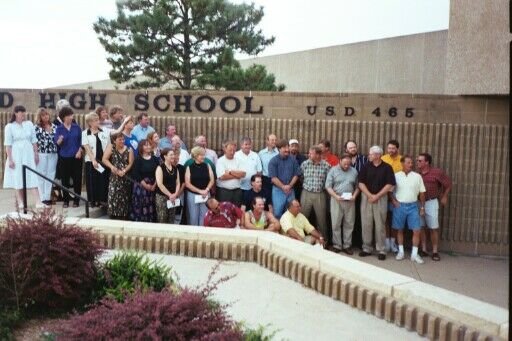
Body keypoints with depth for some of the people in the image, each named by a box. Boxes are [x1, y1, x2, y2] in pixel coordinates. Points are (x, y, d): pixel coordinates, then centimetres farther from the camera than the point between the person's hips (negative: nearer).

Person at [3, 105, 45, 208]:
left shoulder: (29, 124, 6)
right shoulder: (9, 126, -2)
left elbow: (34, 141, 10)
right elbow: (8, 144, -4)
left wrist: (36, 154, 10)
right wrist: (10, 159, -8)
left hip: (28, 154, 2)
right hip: (16, 155, -2)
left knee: (32, 177, -2)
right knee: (18, 179, 4)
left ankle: (38, 202, -7)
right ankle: (20, 202, 13)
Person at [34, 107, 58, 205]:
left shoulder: (54, 126, 10)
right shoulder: (37, 127, -3)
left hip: (53, 154, 4)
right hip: (42, 154, -4)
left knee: (51, 175, 8)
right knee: (41, 176, 2)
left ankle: (48, 197, 16)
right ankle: (43, 198, 7)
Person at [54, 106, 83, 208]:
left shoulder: (77, 127, 4)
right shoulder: (59, 129, 0)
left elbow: (81, 141, 8)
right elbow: (57, 143, -5)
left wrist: (79, 151, -5)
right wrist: (60, 140, -26)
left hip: (76, 156, 1)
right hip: (64, 157, -1)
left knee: (77, 179, 2)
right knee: (65, 179, 4)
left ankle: (76, 200, 11)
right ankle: (66, 200, 14)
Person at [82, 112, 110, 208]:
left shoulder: (105, 132, 6)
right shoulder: (85, 133, 0)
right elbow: (87, 148, -6)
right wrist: (93, 160, -12)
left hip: (104, 160, 2)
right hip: (91, 161, -2)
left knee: (104, 180, 4)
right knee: (93, 181, 2)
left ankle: (103, 199, 13)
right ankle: (94, 200, 11)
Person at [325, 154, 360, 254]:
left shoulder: (354, 171, 8)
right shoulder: (333, 170, 0)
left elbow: (357, 186, 10)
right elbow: (328, 186, -4)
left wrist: (354, 195, -7)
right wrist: (335, 196, -16)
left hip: (350, 201, 2)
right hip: (336, 200, -2)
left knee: (349, 224, 6)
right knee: (336, 224, 2)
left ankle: (347, 245, 17)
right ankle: (337, 245, 12)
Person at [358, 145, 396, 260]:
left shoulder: (387, 168, -1)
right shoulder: (366, 167, 5)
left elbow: (390, 184, -5)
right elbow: (361, 183, 1)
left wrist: (377, 196, -11)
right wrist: (370, 195, -10)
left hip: (381, 198, -2)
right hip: (366, 197, 2)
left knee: (380, 225, 0)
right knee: (366, 224, 4)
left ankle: (381, 250, 8)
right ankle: (366, 248, 14)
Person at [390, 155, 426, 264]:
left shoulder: (417, 176, 1)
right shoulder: (396, 176, 0)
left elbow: (422, 193, 5)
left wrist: (422, 207, 4)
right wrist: (394, 201, -8)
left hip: (413, 206, 1)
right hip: (399, 206, 0)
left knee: (416, 230, -3)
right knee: (399, 229, 8)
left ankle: (414, 254, 7)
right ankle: (401, 251, 21)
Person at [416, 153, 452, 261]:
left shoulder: (437, 172, -10)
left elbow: (448, 184, 2)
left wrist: (444, 197, 6)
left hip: (431, 203, -3)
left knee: (433, 228, 3)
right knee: (421, 227, 8)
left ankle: (435, 252, 12)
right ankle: (424, 250, 18)